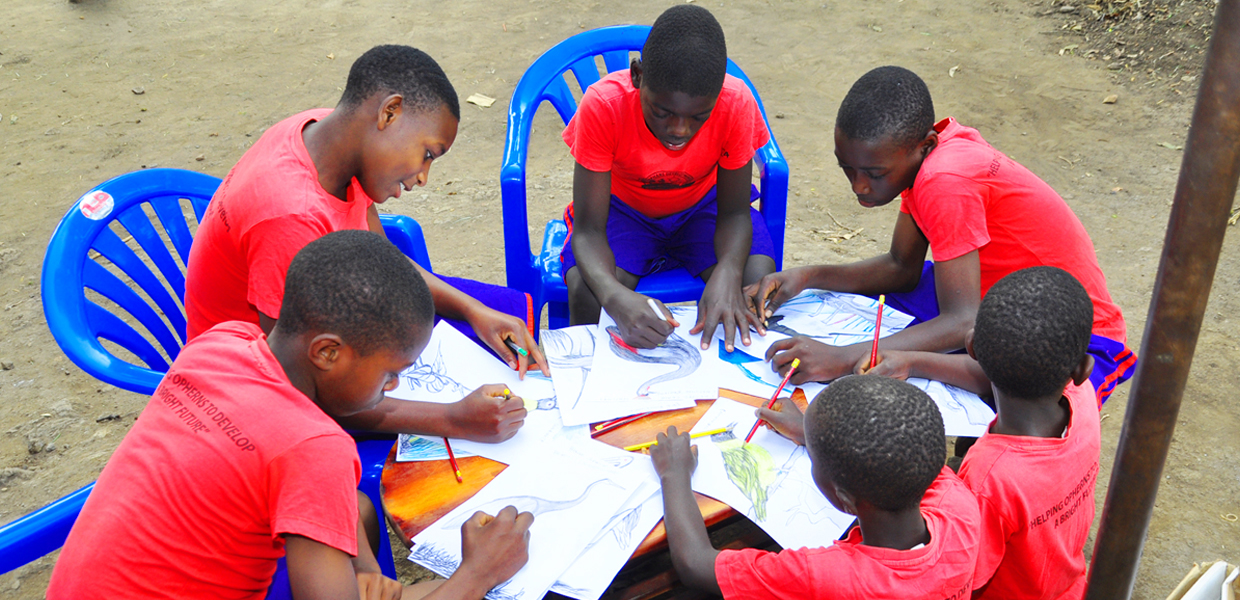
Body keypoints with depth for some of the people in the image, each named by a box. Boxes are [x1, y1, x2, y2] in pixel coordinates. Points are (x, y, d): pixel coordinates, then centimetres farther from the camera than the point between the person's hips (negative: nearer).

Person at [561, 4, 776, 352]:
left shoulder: (736, 103, -28)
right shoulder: (603, 105, -31)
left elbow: (734, 213, -17)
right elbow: (588, 230, -29)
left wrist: (727, 273, -41)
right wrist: (615, 297, -50)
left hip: (701, 206, 1)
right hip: (622, 208, -1)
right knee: (586, 293, -30)